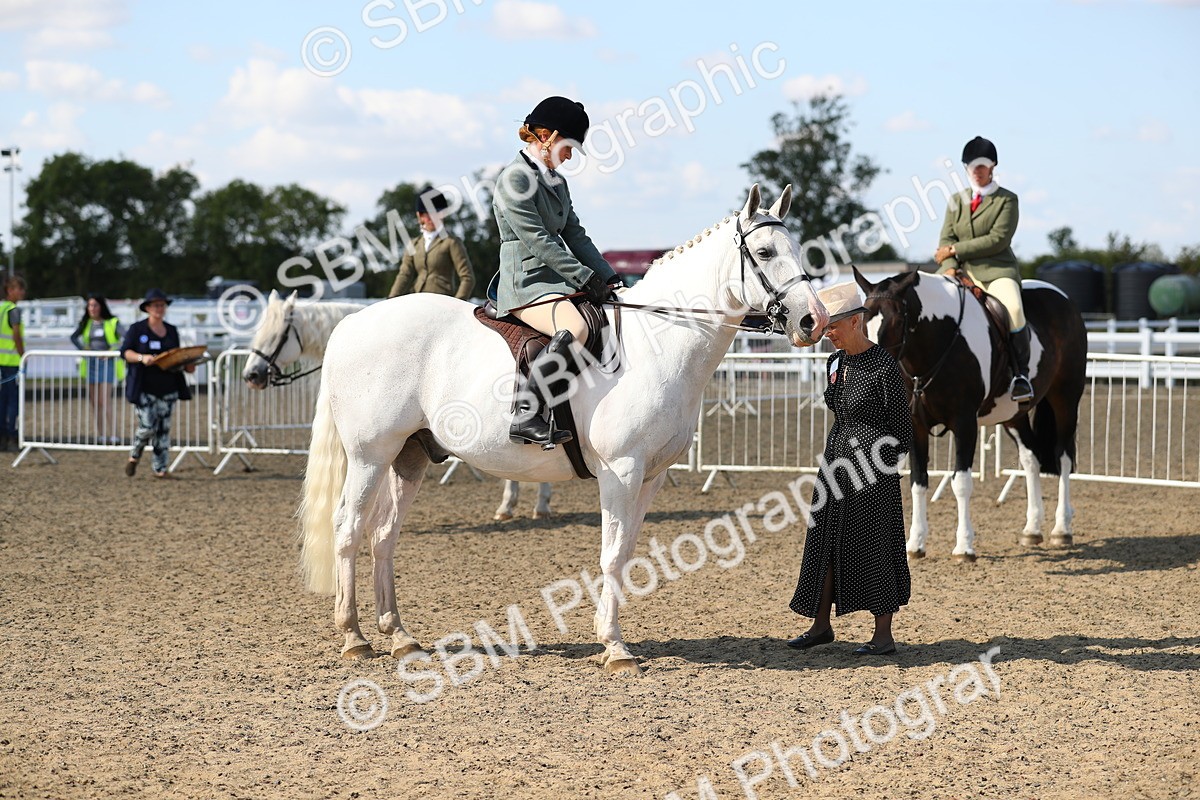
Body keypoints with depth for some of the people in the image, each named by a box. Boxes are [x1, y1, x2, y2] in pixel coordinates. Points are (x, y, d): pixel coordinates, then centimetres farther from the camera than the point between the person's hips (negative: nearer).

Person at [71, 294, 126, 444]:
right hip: (91, 363, 6)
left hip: (107, 363, -6)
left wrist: (115, 350, -17)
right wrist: (82, 349, 8)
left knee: (104, 401, -14)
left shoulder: (113, 323, -5)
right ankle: (102, 435, 11)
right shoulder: (86, 323, 10)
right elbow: (74, 337, 24)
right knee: (94, 402, 5)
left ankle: (113, 435, -14)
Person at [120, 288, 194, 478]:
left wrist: (187, 365, -1)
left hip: (168, 388, 4)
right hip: (145, 389, -4)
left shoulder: (171, 331, 13)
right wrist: (142, 358, -23)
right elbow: (125, 352, -5)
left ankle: (160, 468, 8)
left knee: (163, 428, 3)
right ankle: (134, 457, 16)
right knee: (147, 426, -11)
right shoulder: (136, 329, 0)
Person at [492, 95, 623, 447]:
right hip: (526, 283, -10)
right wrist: (585, 277, -17)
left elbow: (575, 235, 19)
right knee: (575, 328, -35)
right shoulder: (515, 179, -9)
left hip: (557, 282, 10)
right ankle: (526, 416, -37)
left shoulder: (556, 181, 20)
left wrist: (608, 278, 7)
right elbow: (538, 240, -16)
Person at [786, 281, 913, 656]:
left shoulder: (884, 367, -14)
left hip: (871, 463, -8)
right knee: (824, 541, 10)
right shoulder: (835, 363, 8)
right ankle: (821, 625, 21)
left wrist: (882, 466, -9)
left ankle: (884, 634, 8)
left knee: (873, 544, -1)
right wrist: (835, 457, 16)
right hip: (836, 459, 8)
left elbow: (900, 428, -9)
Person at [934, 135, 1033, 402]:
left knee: (1013, 309, -33)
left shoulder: (1007, 200, 3)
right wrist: (949, 268, -11)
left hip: (996, 270, -4)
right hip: (961, 271, 5)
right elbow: (946, 239, 10)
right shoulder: (956, 200, 18)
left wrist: (956, 250, -10)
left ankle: (1021, 375, -26)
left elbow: (998, 239, -9)